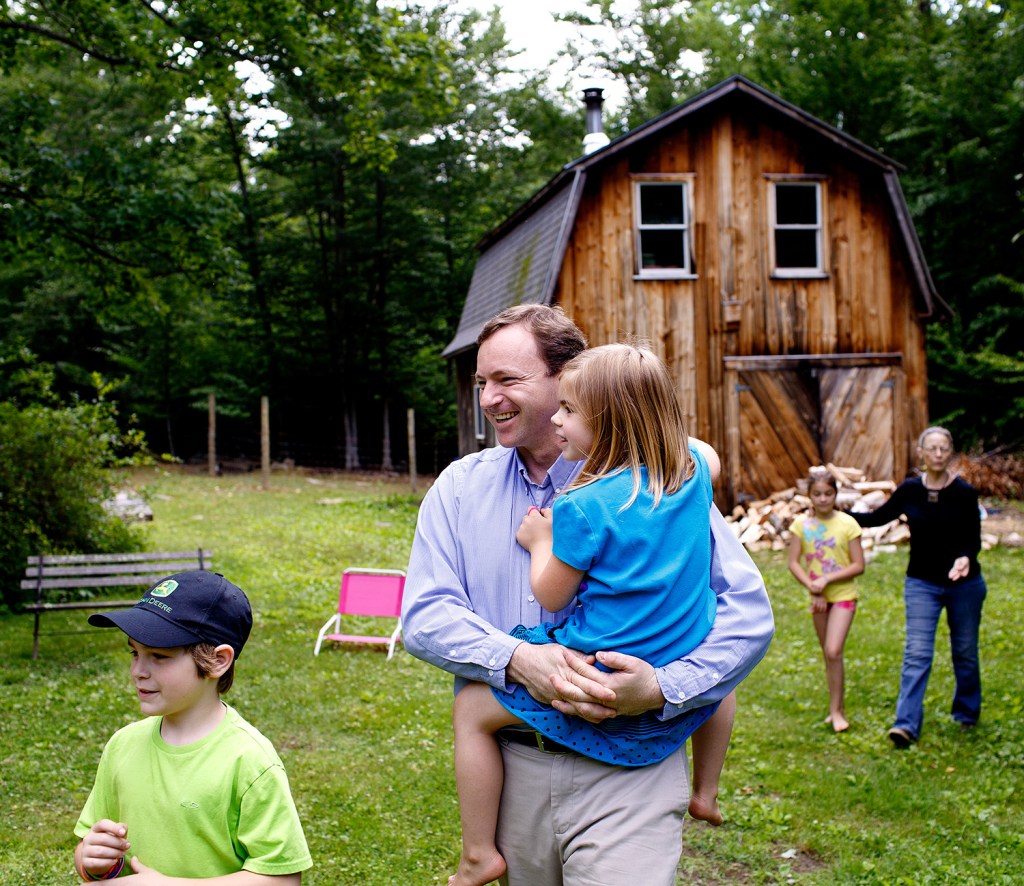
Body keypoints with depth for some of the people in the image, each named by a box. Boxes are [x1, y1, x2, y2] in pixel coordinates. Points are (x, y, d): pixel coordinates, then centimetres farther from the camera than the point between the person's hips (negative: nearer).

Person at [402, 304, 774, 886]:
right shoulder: (460, 487, 6)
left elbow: (748, 610, -7)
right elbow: (425, 615, -2)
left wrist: (663, 689, -21)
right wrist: (516, 660, -19)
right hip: (510, 768, 4)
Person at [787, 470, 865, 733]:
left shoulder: (847, 523, -9)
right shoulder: (802, 524, -2)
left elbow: (858, 565, -9)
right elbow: (793, 563, -2)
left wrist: (827, 579, -17)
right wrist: (813, 589, -14)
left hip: (843, 595, -3)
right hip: (818, 598, 3)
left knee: (833, 651, -15)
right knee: (828, 655, 11)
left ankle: (836, 710, -3)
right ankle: (838, 708, 24)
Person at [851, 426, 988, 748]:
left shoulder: (964, 493, -10)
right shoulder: (909, 490, -4)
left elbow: (974, 540, -9)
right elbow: (878, 517, 10)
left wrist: (966, 558, -30)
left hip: (964, 583, -1)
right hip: (922, 583, 1)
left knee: (965, 651, 12)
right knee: (917, 653, -7)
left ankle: (967, 713, 33)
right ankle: (906, 724, -10)